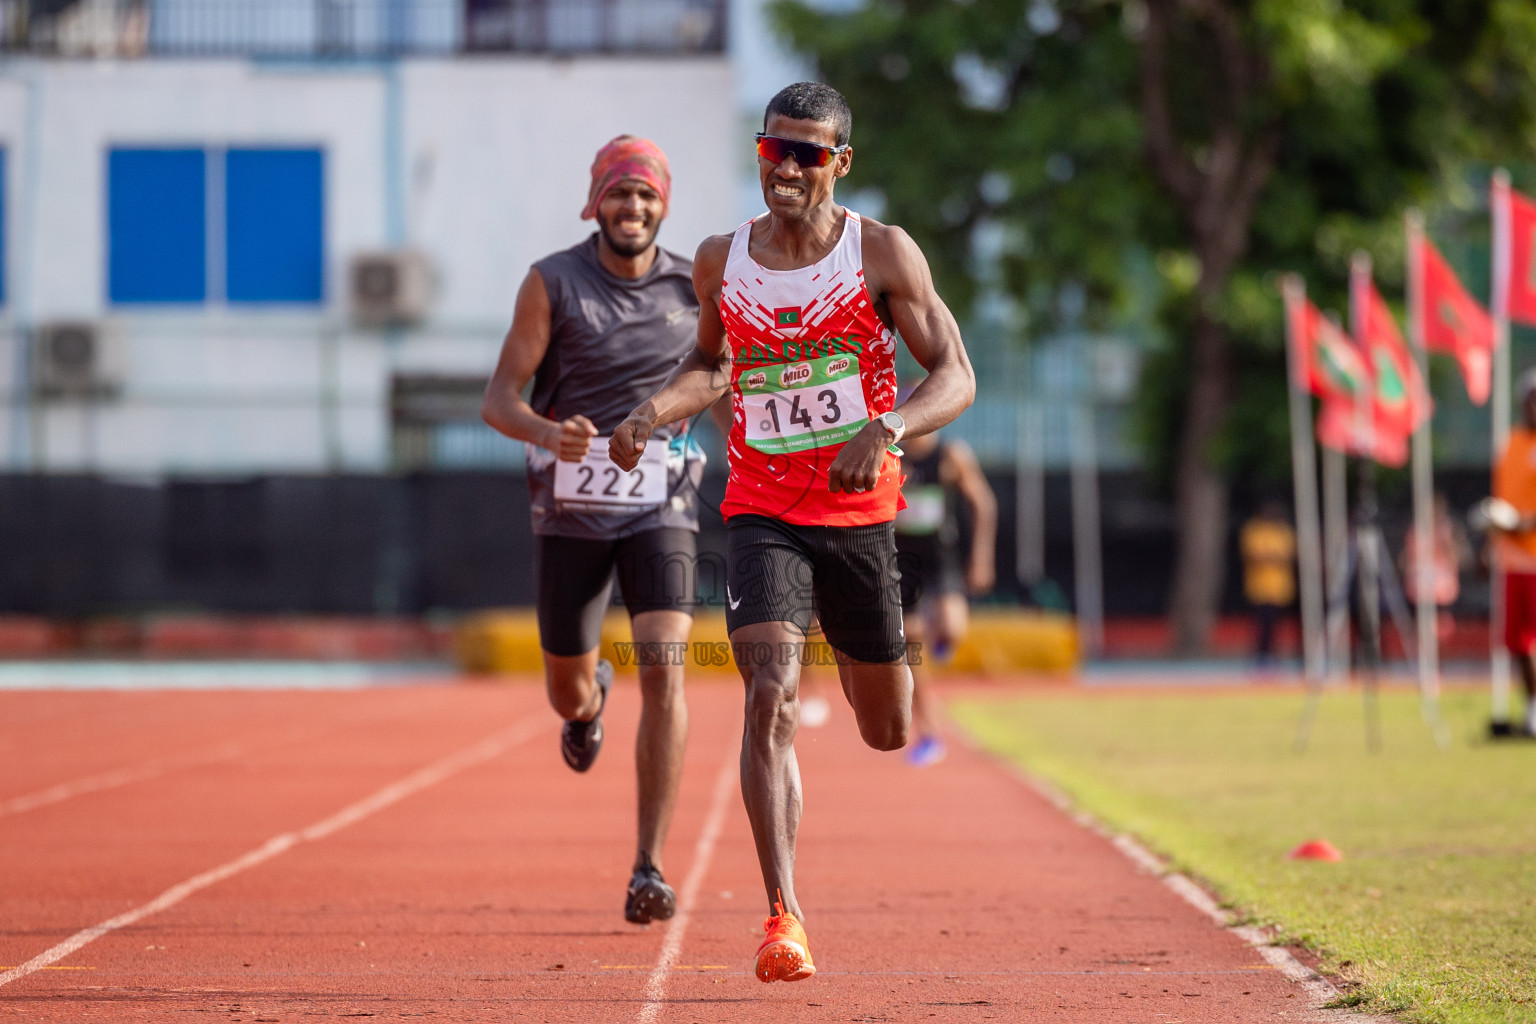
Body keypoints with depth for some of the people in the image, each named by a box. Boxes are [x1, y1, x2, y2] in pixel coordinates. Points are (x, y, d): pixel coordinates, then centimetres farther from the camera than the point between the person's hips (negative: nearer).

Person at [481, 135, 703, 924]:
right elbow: (499, 400, -9)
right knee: (567, 692, 9)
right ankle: (590, 698, 52)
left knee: (663, 670, -19)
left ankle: (650, 868, -17)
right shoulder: (552, 283, -6)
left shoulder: (693, 287, 1)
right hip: (571, 508, 0)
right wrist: (549, 433, -30)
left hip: (658, 508, 0)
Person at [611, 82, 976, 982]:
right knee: (771, 700, -21)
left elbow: (956, 377, -8)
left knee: (888, 733, 15)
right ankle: (783, 915, -22)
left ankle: (858, 661, 54)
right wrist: (652, 412, 1)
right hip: (762, 513, 0)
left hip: (860, 512, 0)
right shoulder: (722, 262, 3)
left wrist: (885, 432, -27)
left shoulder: (882, 254, -6)